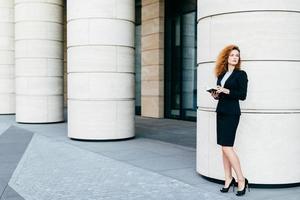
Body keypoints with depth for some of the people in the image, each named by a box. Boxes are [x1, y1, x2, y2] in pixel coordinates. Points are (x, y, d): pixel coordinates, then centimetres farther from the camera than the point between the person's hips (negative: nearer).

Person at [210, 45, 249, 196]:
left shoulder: (241, 74, -2)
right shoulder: (221, 74, 14)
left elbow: (242, 95, -10)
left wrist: (226, 91, -18)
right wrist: (216, 94, -1)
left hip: (232, 113, -6)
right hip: (220, 112, 6)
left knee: (227, 147, -11)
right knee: (224, 147, 5)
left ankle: (241, 180, -2)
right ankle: (228, 178, 13)